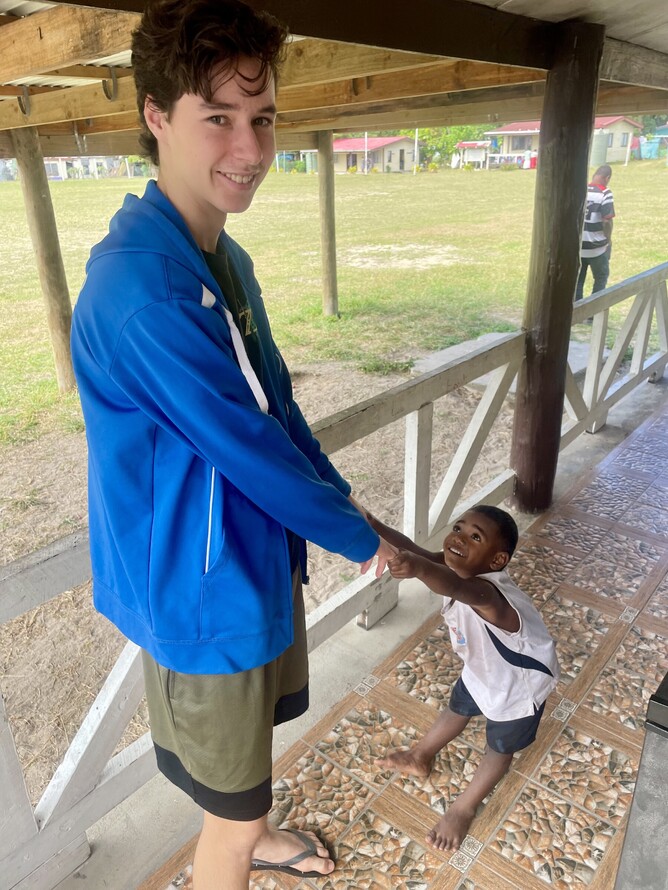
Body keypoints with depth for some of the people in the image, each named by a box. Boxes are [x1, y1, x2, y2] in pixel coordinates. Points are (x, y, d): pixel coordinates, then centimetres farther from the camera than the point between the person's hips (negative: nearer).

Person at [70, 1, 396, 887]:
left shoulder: (228, 262, 3)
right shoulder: (142, 290, -29)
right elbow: (253, 453, -25)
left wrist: (341, 499, 3)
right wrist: (360, 538, -10)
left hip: (262, 554, 9)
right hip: (206, 594, -9)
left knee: (259, 727, 32)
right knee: (232, 812, 15)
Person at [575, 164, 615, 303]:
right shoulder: (604, 193, -13)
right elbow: (607, 220, -17)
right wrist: (609, 240, -2)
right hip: (596, 246, -4)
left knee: (577, 279, 13)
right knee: (601, 277, 15)